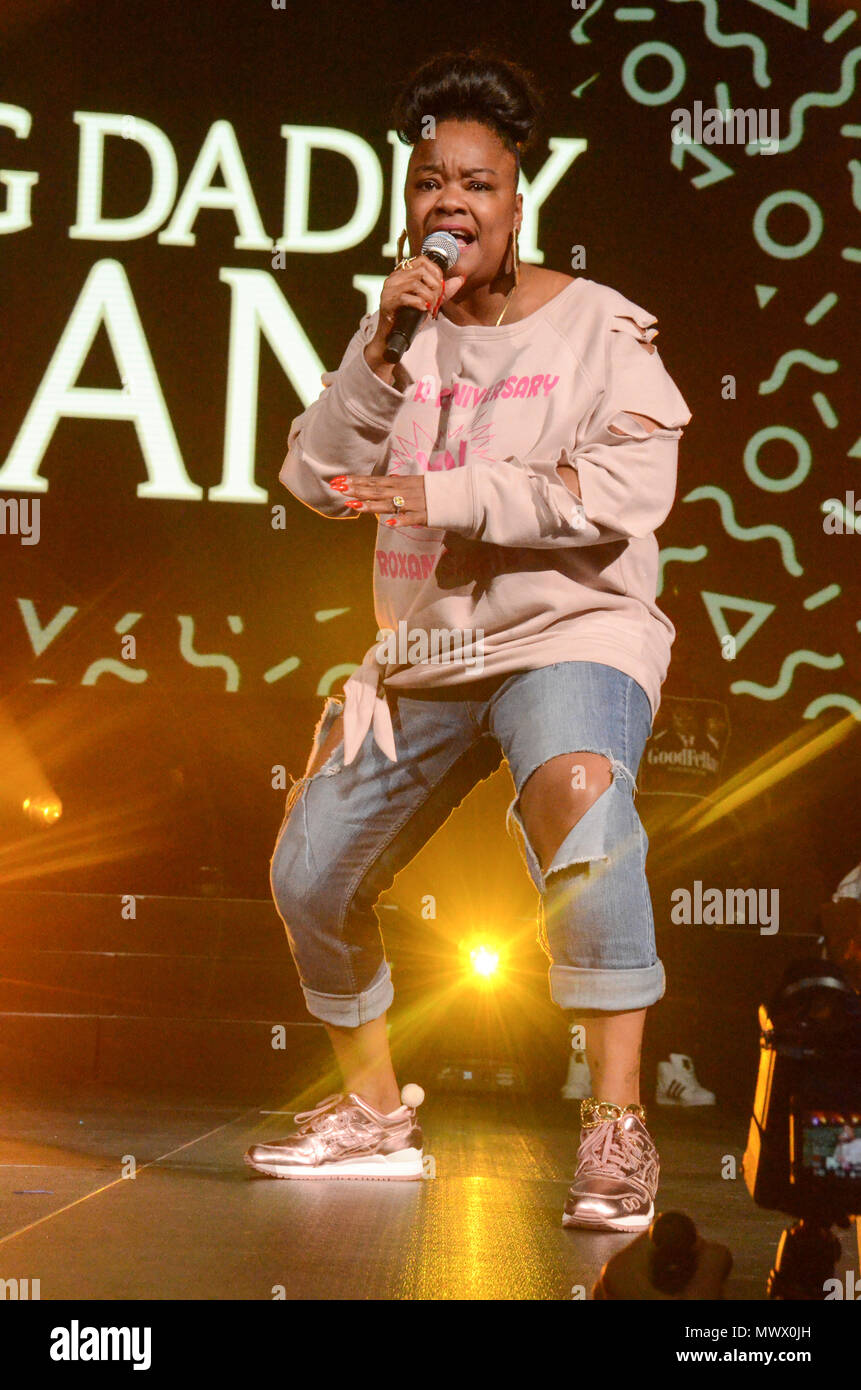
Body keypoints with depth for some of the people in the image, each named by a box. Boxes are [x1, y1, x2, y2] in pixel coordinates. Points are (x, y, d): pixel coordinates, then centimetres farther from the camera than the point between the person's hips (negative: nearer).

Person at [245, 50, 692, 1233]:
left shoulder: (597, 326, -5)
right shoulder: (408, 335, 8)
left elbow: (630, 487, -19)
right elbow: (319, 479, -2)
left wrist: (448, 492, -23)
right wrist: (380, 346, -16)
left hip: (572, 632, -7)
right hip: (426, 653, 7)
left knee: (578, 799, -38)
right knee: (310, 877, 12)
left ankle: (618, 1132, -35)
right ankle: (376, 1115, 33)